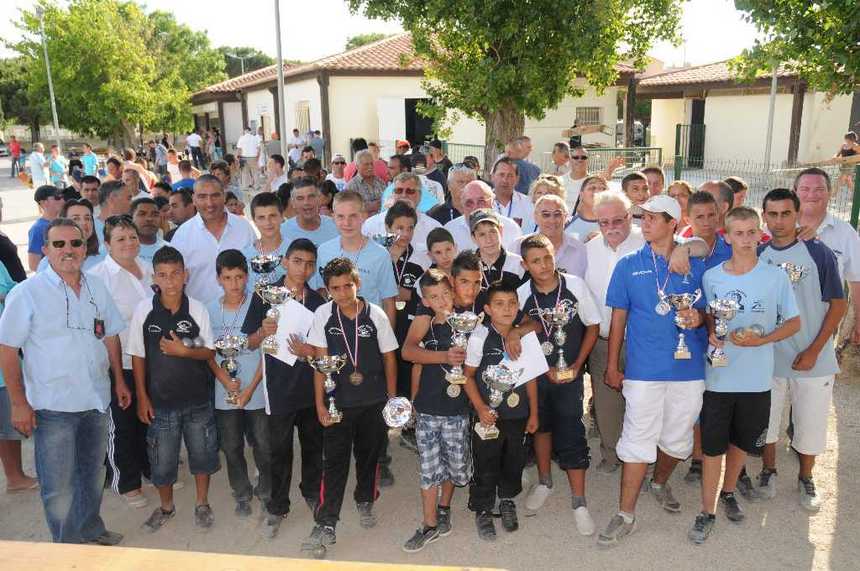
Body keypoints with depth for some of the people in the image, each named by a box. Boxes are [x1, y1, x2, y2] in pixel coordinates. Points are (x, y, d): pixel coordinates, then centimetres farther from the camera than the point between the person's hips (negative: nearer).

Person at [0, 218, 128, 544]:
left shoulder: (97, 288, 5)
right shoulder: (27, 293, -9)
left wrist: (119, 381, 12)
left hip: (96, 401, 5)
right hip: (53, 407, -5)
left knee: (93, 475, 20)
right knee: (59, 487, 4)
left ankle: (91, 531, 39)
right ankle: (69, 548, 22)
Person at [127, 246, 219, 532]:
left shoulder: (198, 309, -7)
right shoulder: (144, 310, -8)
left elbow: (210, 352, -1)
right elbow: (137, 356, -1)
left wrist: (184, 351, -20)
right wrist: (142, 398, -2)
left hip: (197, 399, 0)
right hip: (160, 401, 0)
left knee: (202, 454, 14)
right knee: (162, 460, 13)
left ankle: (202, 503, 36)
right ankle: (166, 506, 37)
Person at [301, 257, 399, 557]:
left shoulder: (376, 315, -9)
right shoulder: (323, 314, -7)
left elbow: (389, 358, 1)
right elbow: (321, 360, -3)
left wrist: (393, 398, 2)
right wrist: (320, 403, -4)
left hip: (374, 401, 1)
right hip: (339, 402, -1)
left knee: (368, 454, 15)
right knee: (334, 461, -3)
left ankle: (365, 502, 38)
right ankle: (325, 525, 1)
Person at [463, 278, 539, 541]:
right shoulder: (479, 337, -14)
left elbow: (530, 377, 5)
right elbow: (468, 375, -7)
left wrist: (533, 413, 8)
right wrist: (480, 407, -16)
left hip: (518, 414, 3)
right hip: (489, 415, -3)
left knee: (514, 461, 18)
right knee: (486, 464, 7)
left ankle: (507, 500, 43)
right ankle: (483, 511, 28)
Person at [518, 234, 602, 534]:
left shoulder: (575, 285, -11)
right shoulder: (522, 295, -9)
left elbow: (592, 326, -2)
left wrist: (577, 365, -9)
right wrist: (546, 370, -7)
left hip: (570, 374, -2)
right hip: (536, 373, 2)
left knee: (571, 434, -5)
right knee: (541, 426, 18)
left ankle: (579, 501, 8)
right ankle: (544, 481, 39)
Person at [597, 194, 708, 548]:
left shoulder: (695, 265, 4)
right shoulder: (629, 266, 2)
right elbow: (619, 318, 5)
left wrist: (698, 317, -14)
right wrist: (612, 366, 3)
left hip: (688, 367, 2)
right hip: (643, 369, -2)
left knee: (677, 439, 16)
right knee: (638, 440, -1)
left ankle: (660, 483, 44)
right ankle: (626, 516, 9)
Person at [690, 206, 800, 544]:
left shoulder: (776, 277, -6)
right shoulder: (711, 277, -3)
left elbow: (794, 322, 1)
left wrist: (761, 340, -15)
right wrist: (710, 333, -12)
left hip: (756, 379, 1)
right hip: (718, 375, 0)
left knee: (741, 441, 18)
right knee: (712, 446, 4)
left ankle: (728, 492, 42)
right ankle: (707, 511, 18)